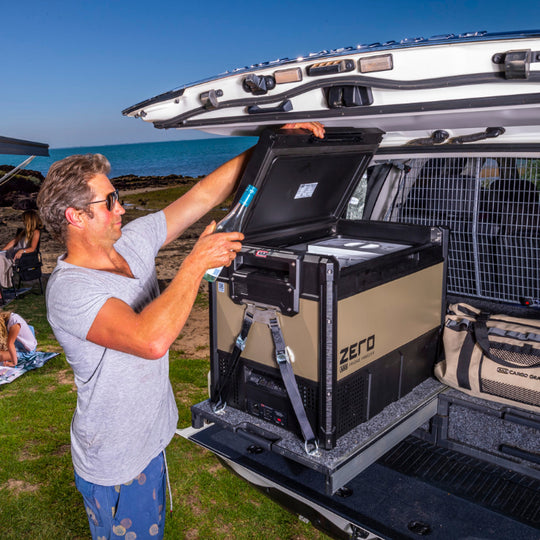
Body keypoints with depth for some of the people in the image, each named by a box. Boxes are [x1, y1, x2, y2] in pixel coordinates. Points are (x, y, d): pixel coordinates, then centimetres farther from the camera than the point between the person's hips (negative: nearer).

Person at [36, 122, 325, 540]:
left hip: (149, 438, 7)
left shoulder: (132, 241, -6)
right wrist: (197, 262, -35)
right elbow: (151, 340, -44)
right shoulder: (68, 289, -29)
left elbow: (203, 195, -5)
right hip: (115, 463, -7)